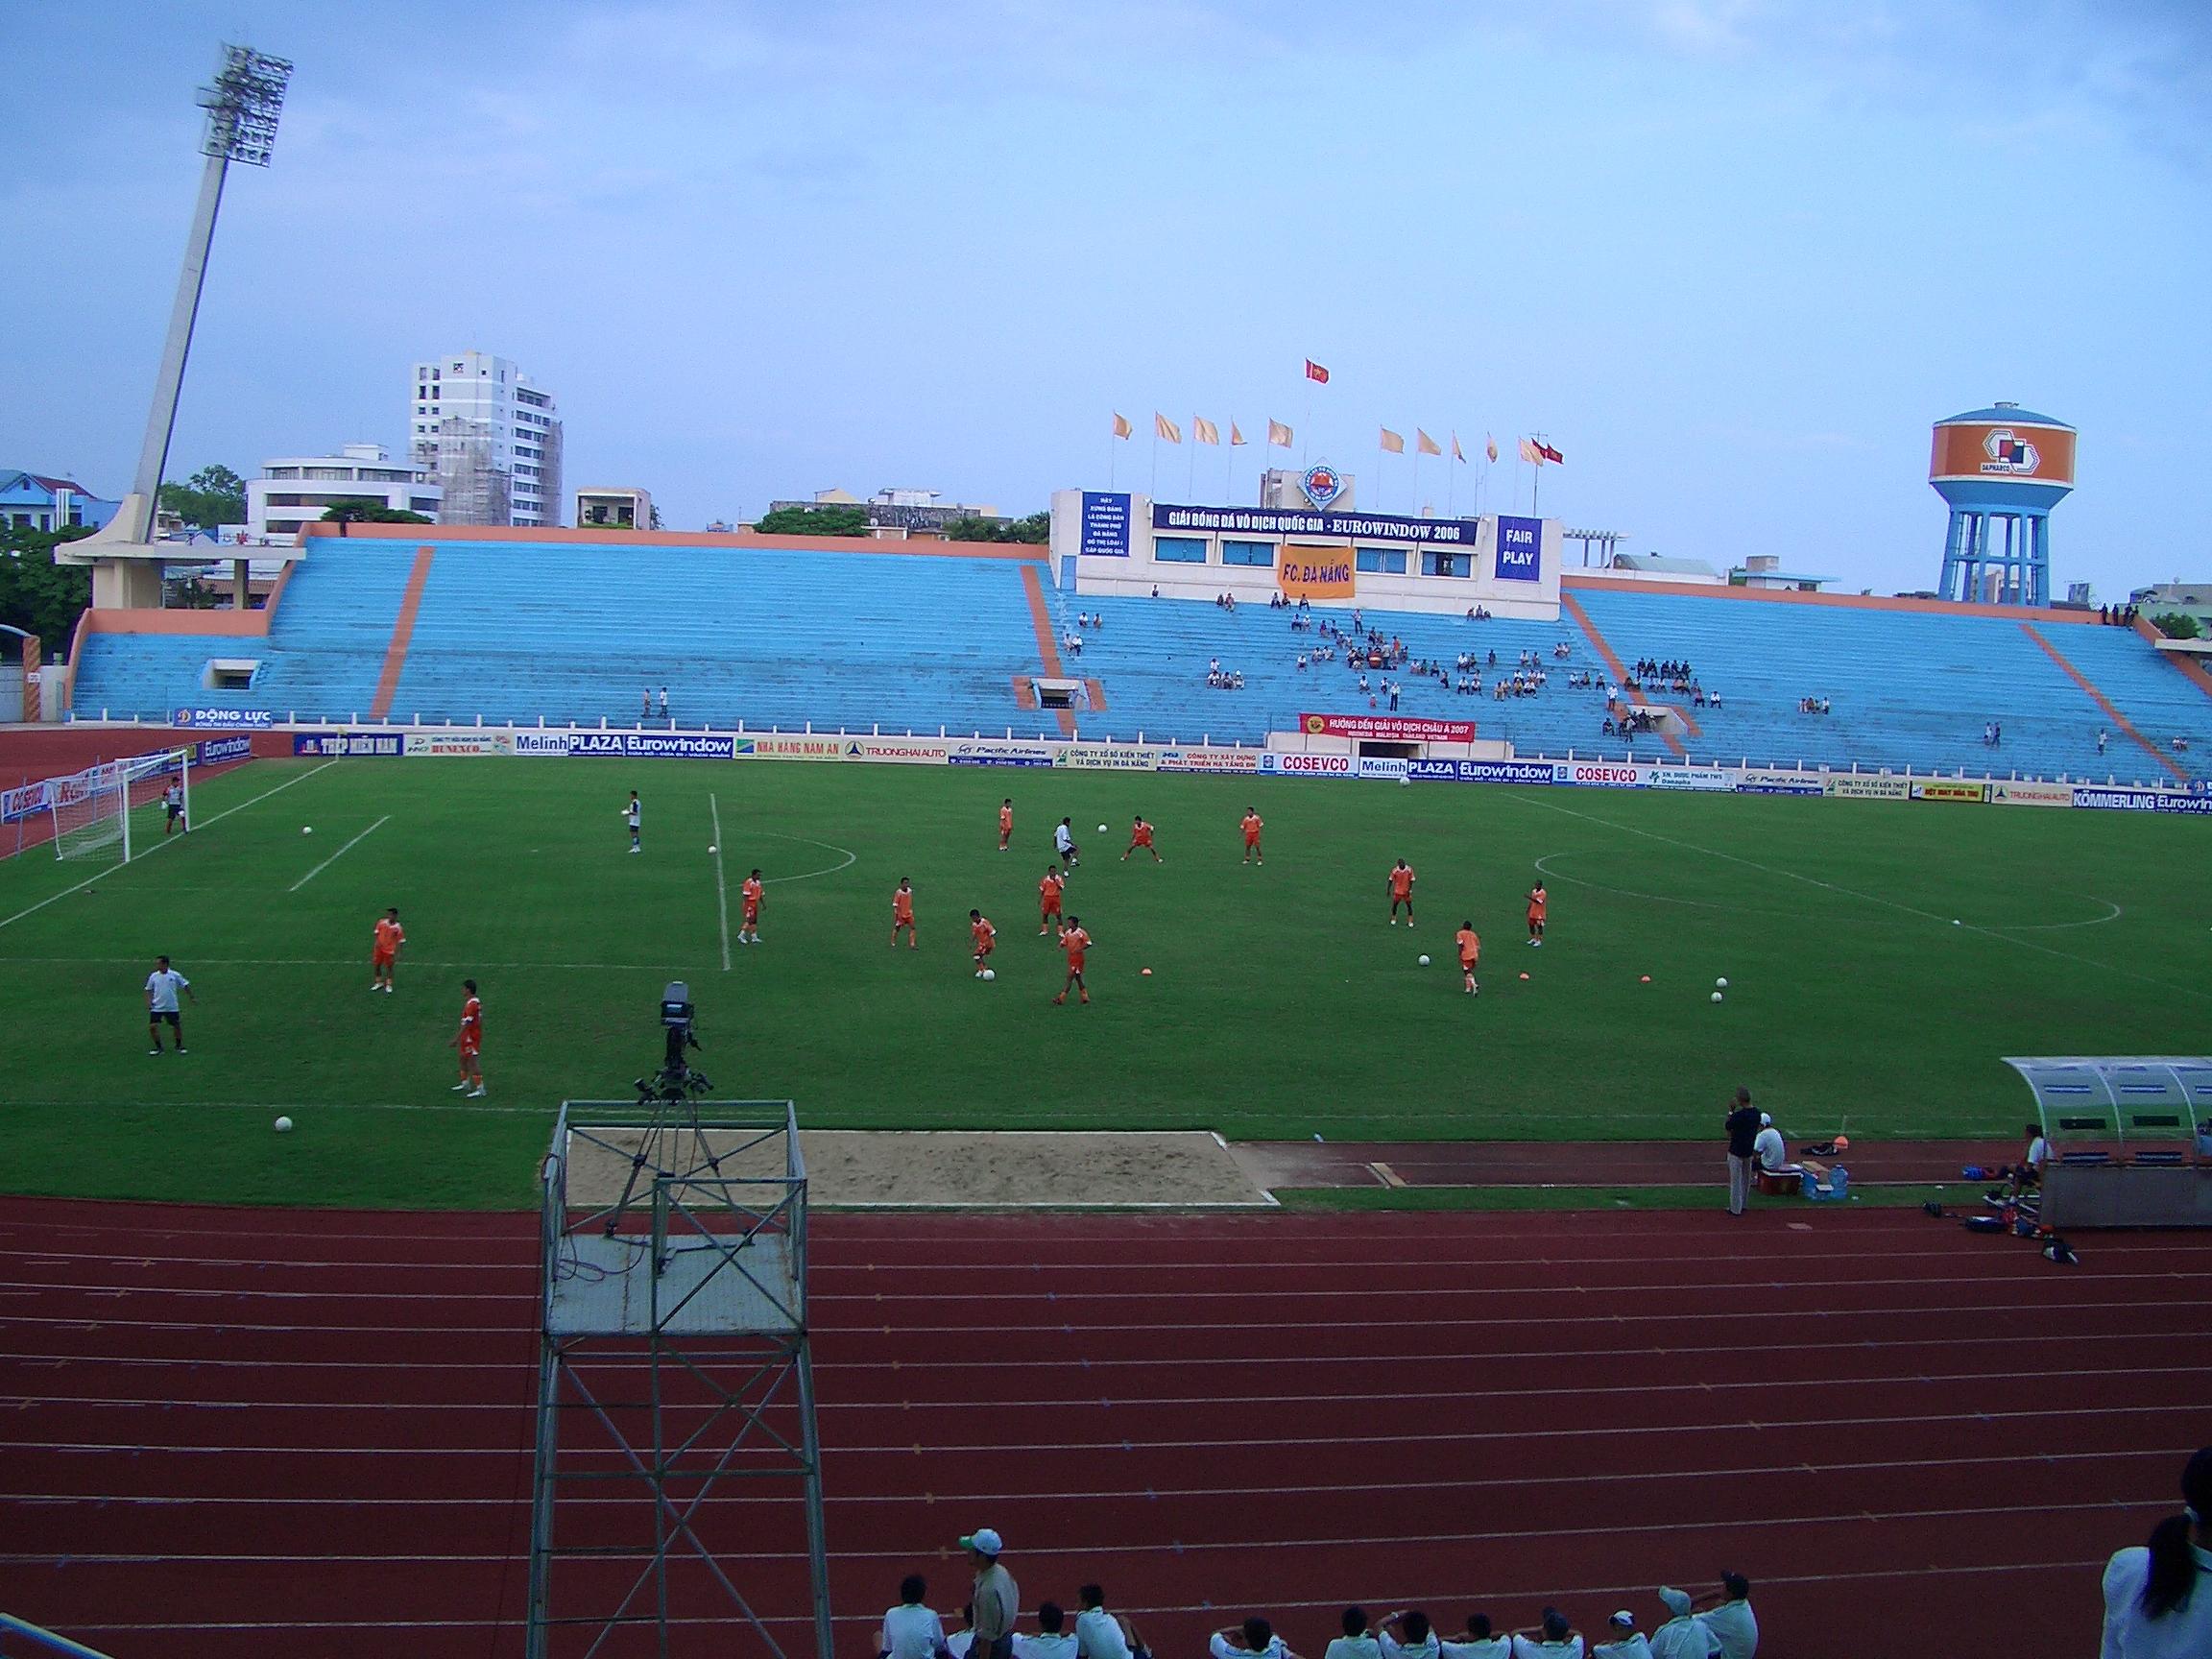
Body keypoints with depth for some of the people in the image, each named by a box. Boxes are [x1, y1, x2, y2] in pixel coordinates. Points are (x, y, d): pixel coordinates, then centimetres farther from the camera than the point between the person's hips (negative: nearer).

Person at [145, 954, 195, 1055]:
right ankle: (158, 1047, 10)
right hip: (157, 1008, 1)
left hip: (172, 1008, -1)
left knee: (177, 1026, 4)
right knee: (152, 1027, -7)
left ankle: (179, 1046, 26)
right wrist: (149, 1001, -2)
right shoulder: (153, 976, -1)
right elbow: (149, 990, 10)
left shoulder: (175, 975, -5)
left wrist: (192, 997, 7)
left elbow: (185, 986, 6)